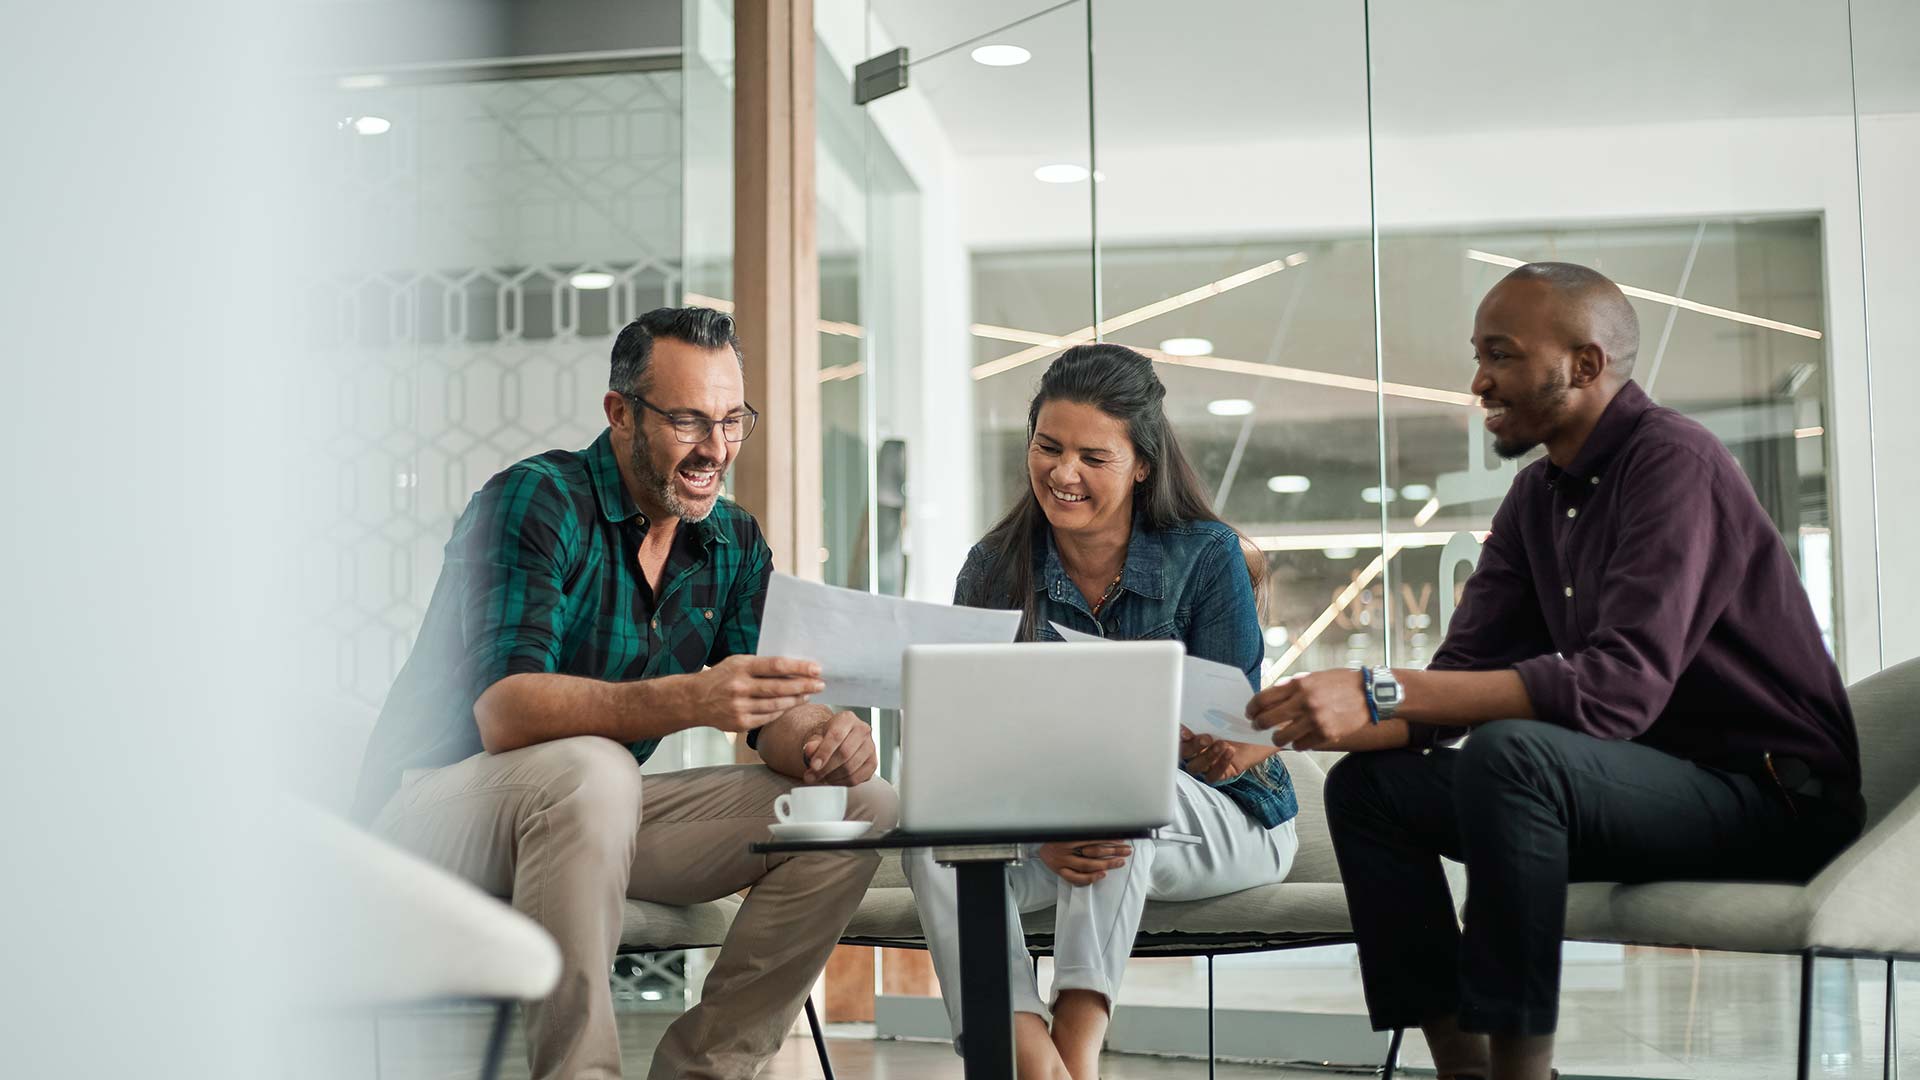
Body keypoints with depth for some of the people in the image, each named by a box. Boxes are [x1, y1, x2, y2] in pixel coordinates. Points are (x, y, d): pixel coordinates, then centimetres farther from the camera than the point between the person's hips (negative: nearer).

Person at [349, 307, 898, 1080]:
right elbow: (504, 712, -31)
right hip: (436, 807, -7)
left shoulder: (734, 542, 4)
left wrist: (821, 738, -26)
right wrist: (687, 700, -46)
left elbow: (773, 711, -1)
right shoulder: (534, 502, -18)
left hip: (591, 813, 7)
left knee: (861, 807, -8)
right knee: (588, 770, -39)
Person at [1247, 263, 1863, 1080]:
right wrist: (1348, 722, -18)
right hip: (1652, 784, 9)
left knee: (1508, 754, -33)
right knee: (1366, 785, -1)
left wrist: (1383, 693, -35)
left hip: (1772, 794, -9)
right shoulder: (1536, 498, 10)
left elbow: (1621, 684, -31)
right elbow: (1466, 675, 4)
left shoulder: (1673, 463, -17)